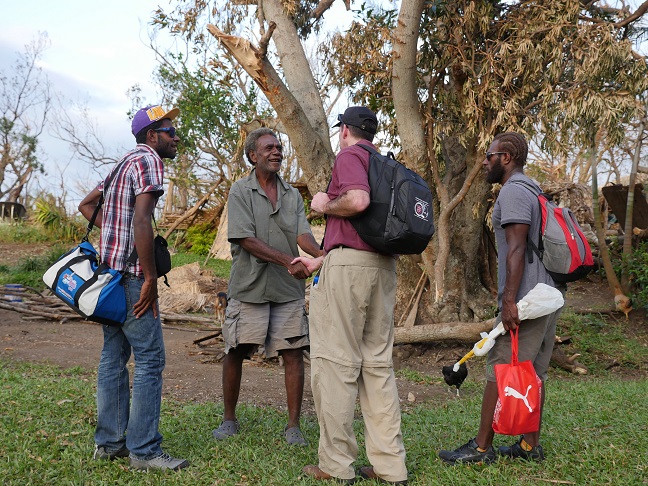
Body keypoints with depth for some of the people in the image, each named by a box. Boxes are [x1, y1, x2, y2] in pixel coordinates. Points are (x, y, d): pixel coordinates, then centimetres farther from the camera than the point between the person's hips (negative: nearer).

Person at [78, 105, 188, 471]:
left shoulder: (124, 163, 20)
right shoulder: (149, 160, -10)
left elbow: (87, 205, 26)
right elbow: (142, 221, -21)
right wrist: (151, 279, -18)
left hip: (109, 272, 10)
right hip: (131, 275, -10)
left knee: (114, 356, 12)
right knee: (150, 359, -5)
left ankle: (110, 442, 20)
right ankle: (143, 450, 0)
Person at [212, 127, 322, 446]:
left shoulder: (292, 195, 11)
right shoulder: (240, 191, -1)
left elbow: (302, 234, -2)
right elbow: (246, 239, -11)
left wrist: (323, 256, -24)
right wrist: (288, 261, -20)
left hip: (288, 289, 3)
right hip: (249, 286, -3)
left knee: (294, 353, 0)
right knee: (236, 352, 4)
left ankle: (293, 426, 10)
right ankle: (229, 419, 23)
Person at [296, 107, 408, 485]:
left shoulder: (349, 155, -3)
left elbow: (358, 201, -24)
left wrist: (325, 205, -3)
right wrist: (320, 261, 29)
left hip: (349, 264, -8)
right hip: (384, 265, 8)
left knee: (336, 362, -1)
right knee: (378, 362, 10)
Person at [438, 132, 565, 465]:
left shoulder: (513, 191, -11)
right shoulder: (534, 190, 20)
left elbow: (517, 249, -20)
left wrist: (509, 299, -23)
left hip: (525, 300, -10)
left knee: (499, 373, -4)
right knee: (533, 374, 13)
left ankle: (482, 448, 3)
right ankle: (531, 446, 19)